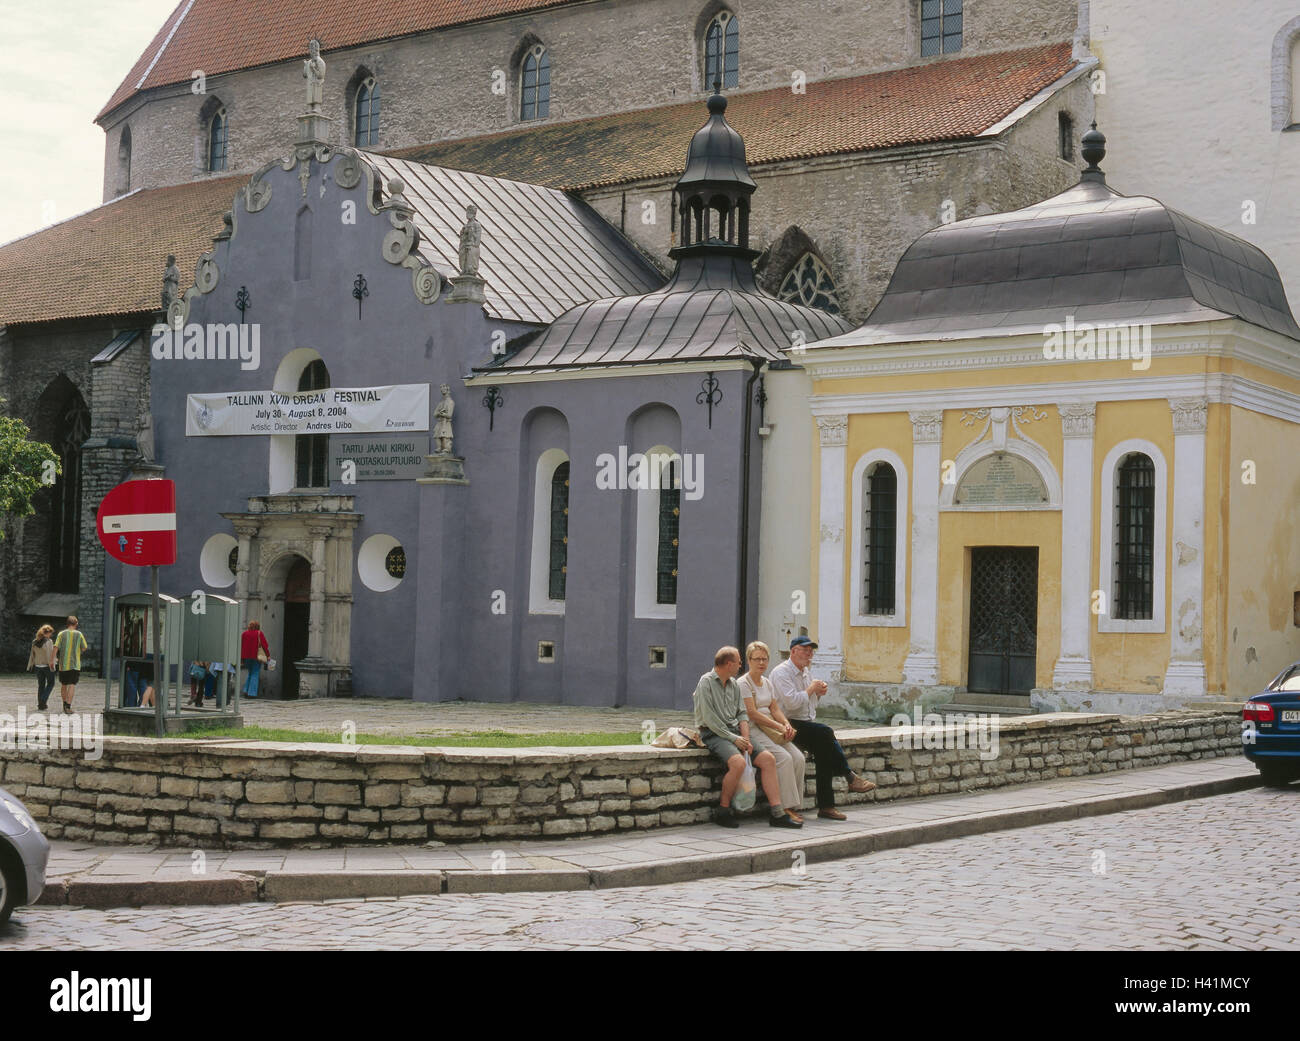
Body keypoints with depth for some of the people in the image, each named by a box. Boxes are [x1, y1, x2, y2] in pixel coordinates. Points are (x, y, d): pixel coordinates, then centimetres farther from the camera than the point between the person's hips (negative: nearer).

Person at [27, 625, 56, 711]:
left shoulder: (35, 642, 5)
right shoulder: (49, 641, -14)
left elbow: (32, 654, 11)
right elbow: (50, 654, -17)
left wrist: (30, 665, 17)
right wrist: (52, 665, -16)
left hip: (38, 666, 6)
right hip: (47, 666, -6)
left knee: (40, 685, 11)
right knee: (50, 684, 10)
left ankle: (40, 705, 11)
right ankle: (43, 700, -7)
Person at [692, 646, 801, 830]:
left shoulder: (734, 684, 18)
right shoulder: (706, 682, -7)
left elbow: (741, 713, 16)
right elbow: (709, 719, -13)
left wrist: (745, 738, -2)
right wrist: (733, 738, -15)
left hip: (734, 732, 8)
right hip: (714, 734, -8)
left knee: (768, 758, -10)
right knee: (738, 762, -33)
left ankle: (777, 813, -11)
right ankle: (723, 811, -16)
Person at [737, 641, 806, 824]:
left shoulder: (767, 683, 19)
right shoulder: (743, 683, -7)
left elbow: (774, 709, 15)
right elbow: (752, 714, -14)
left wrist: (786, 724, -6)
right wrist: (779, 727, -17)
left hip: (770, 729, 8)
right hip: (752, 730, -8)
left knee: (798, 758, -13)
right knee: (784, 758, -27)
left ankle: (795, 805, -9)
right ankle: (786, 807, -23)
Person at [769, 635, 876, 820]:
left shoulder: (807, 672, 21)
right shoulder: (781, 672, -7)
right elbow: (791, 702, -20)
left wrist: (819, 693, 9)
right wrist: (811, 689, -9)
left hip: (808, 725, 8)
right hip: (790, 725, -8)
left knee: (823, 749, -21)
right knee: (825, 732, -30)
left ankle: (825, 806, -22)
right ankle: (850, 777, -22)